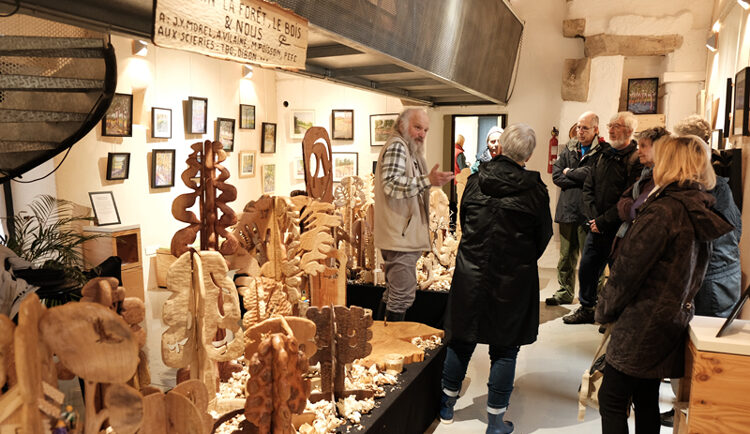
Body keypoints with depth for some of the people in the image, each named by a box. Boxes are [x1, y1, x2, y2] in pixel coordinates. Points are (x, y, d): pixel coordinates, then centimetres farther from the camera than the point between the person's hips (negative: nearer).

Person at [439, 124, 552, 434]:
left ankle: (447, 405, 33)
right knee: (505, 349, 9)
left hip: (471, 274, 3)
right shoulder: (534, 190, -11)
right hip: (513, 279, -2)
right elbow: (544, 236, 0)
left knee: (462, 340, 17)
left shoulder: (475, 181, -4)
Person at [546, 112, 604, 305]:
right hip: (567, 210, 5)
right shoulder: (569, 148, 11)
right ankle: (565, 293, 25)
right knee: (566, 256, 13)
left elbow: (590, 174, -19)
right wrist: (580, 179, -9)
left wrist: (569, 172, -2)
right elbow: (556, 176, 2)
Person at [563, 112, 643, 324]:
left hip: (619, 229, -7)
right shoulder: (604, 154, 12)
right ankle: (586, 309, 30)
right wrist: (592, 217, -3)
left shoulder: (635, 159, -11)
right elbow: (588, 187, 11)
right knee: (586, 267, 13)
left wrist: (603, 221, -15)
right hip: (596, 226, 7)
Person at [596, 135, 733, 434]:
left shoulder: (663, 210, -20)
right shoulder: (700, 213, 7)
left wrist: (604, 310, -4)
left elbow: (628, 268, -17)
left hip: (642, 325, -9)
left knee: (611, 400, 2)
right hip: (673, 322, 9)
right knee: (646, 399, 20)